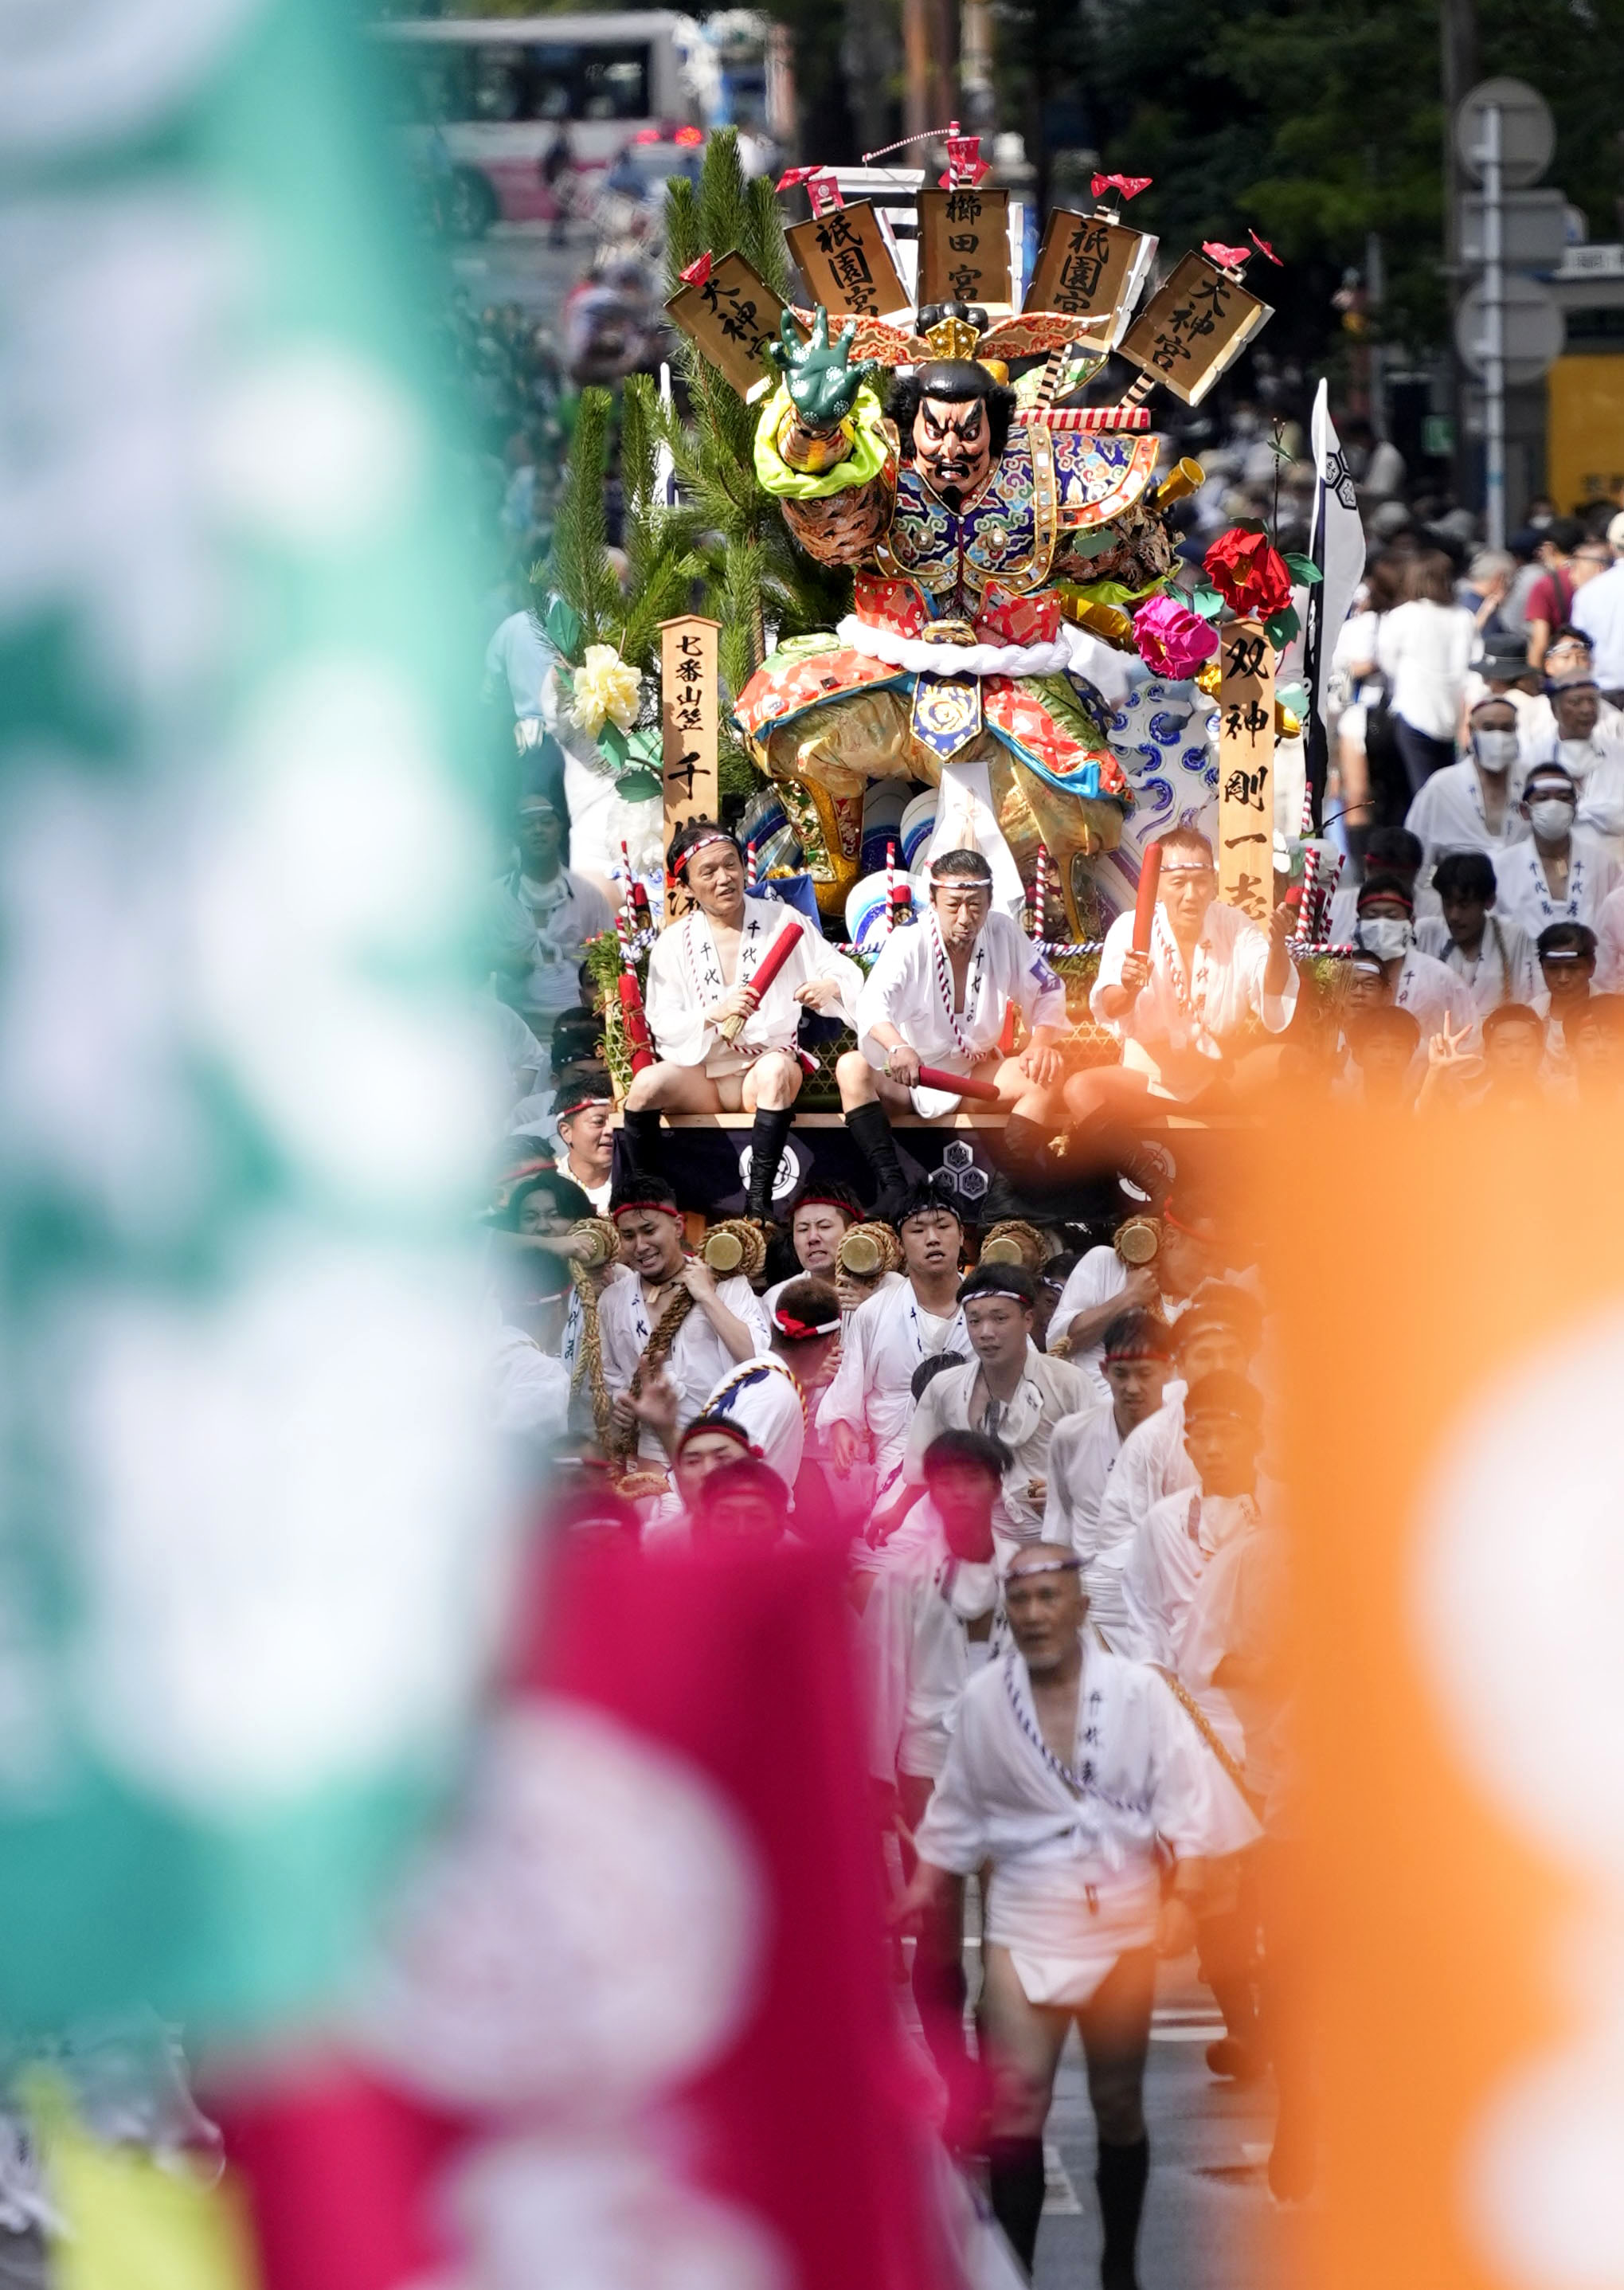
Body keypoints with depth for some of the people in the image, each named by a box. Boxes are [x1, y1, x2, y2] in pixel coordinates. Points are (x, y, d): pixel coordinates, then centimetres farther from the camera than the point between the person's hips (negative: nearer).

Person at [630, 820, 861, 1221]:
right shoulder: (673, 944, 4)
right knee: (647, 1084, -31)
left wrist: (829, 987, -23)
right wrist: (713, 1015, -24)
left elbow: (846, 974, 2)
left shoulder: (780, 921, 3)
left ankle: (759, 1200, -39)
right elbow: (662, 1025, -4)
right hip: (700, 1074, 1)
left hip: (766, 1066, -1)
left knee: (776, 1069, -37)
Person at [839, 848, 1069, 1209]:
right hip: (904, 1082, -3)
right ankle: (892, 1188, -42)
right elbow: (872, 1003, -32)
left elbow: (1047, 991, 3)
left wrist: (1042, 1042, -19)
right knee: (852, 1067, -33)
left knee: (1045, 1078, -23)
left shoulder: (1004, 935, -5)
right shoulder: (909, 942, -15)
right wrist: (897, 1047, -54)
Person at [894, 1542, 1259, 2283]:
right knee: (1016, 2099, -13)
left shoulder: (1136, 1692, -5)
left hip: (1122, 1922, 0)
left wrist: (1184, 1898, -17)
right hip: (1025, 1923, 0)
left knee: (1119, 2104, 11)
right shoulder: (984, 1700, 0)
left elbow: (1188, 1802, -8)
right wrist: (925, 1888, 7)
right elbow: (958, 1811, 12)